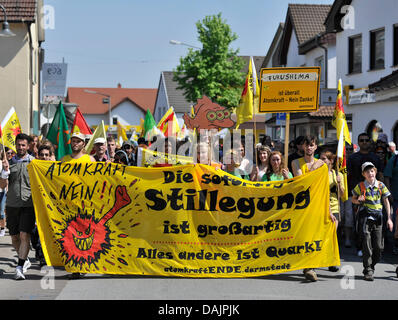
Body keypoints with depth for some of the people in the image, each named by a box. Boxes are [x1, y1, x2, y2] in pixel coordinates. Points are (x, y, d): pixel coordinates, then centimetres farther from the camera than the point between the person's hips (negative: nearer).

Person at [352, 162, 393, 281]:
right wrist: (358, 201, -12)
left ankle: (371, 266, 24)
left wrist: (389, 218, 4)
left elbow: (386, 202, 9)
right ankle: (368, 271, -2)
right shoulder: (360, 186, 1)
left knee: (378, 246, 2)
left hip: (378, 217, 2)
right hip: (365, 217, -2)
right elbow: (353, 199, 13)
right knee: (367, 245, -8)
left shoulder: (381, 186, 4)